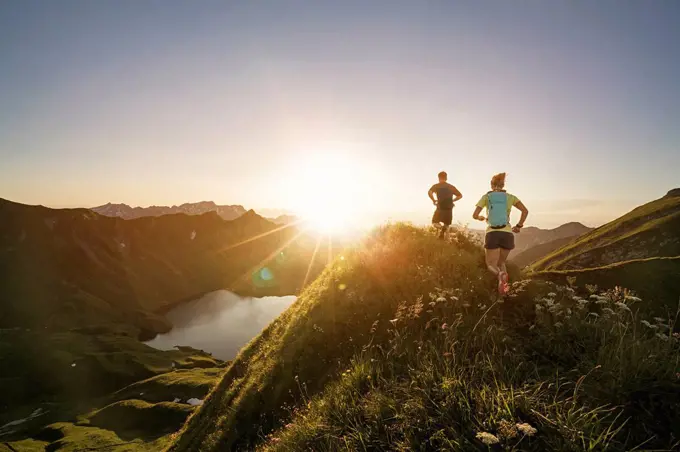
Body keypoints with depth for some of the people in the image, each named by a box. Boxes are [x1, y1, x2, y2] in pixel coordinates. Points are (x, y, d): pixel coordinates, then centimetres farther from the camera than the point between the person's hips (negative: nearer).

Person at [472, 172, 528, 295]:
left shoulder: (486, 196, 6)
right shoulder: (510, 197, 9)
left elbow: (475, 215, 2)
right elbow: (525, 211, -4)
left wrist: (481, 218, 24)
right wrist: (519, 226, 9)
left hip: (492, 234, -2)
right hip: (507, 234, 2)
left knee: (491, 265, 6)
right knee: (501, 263, 21)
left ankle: (501, 274, -31)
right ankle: (503, 285, -6)